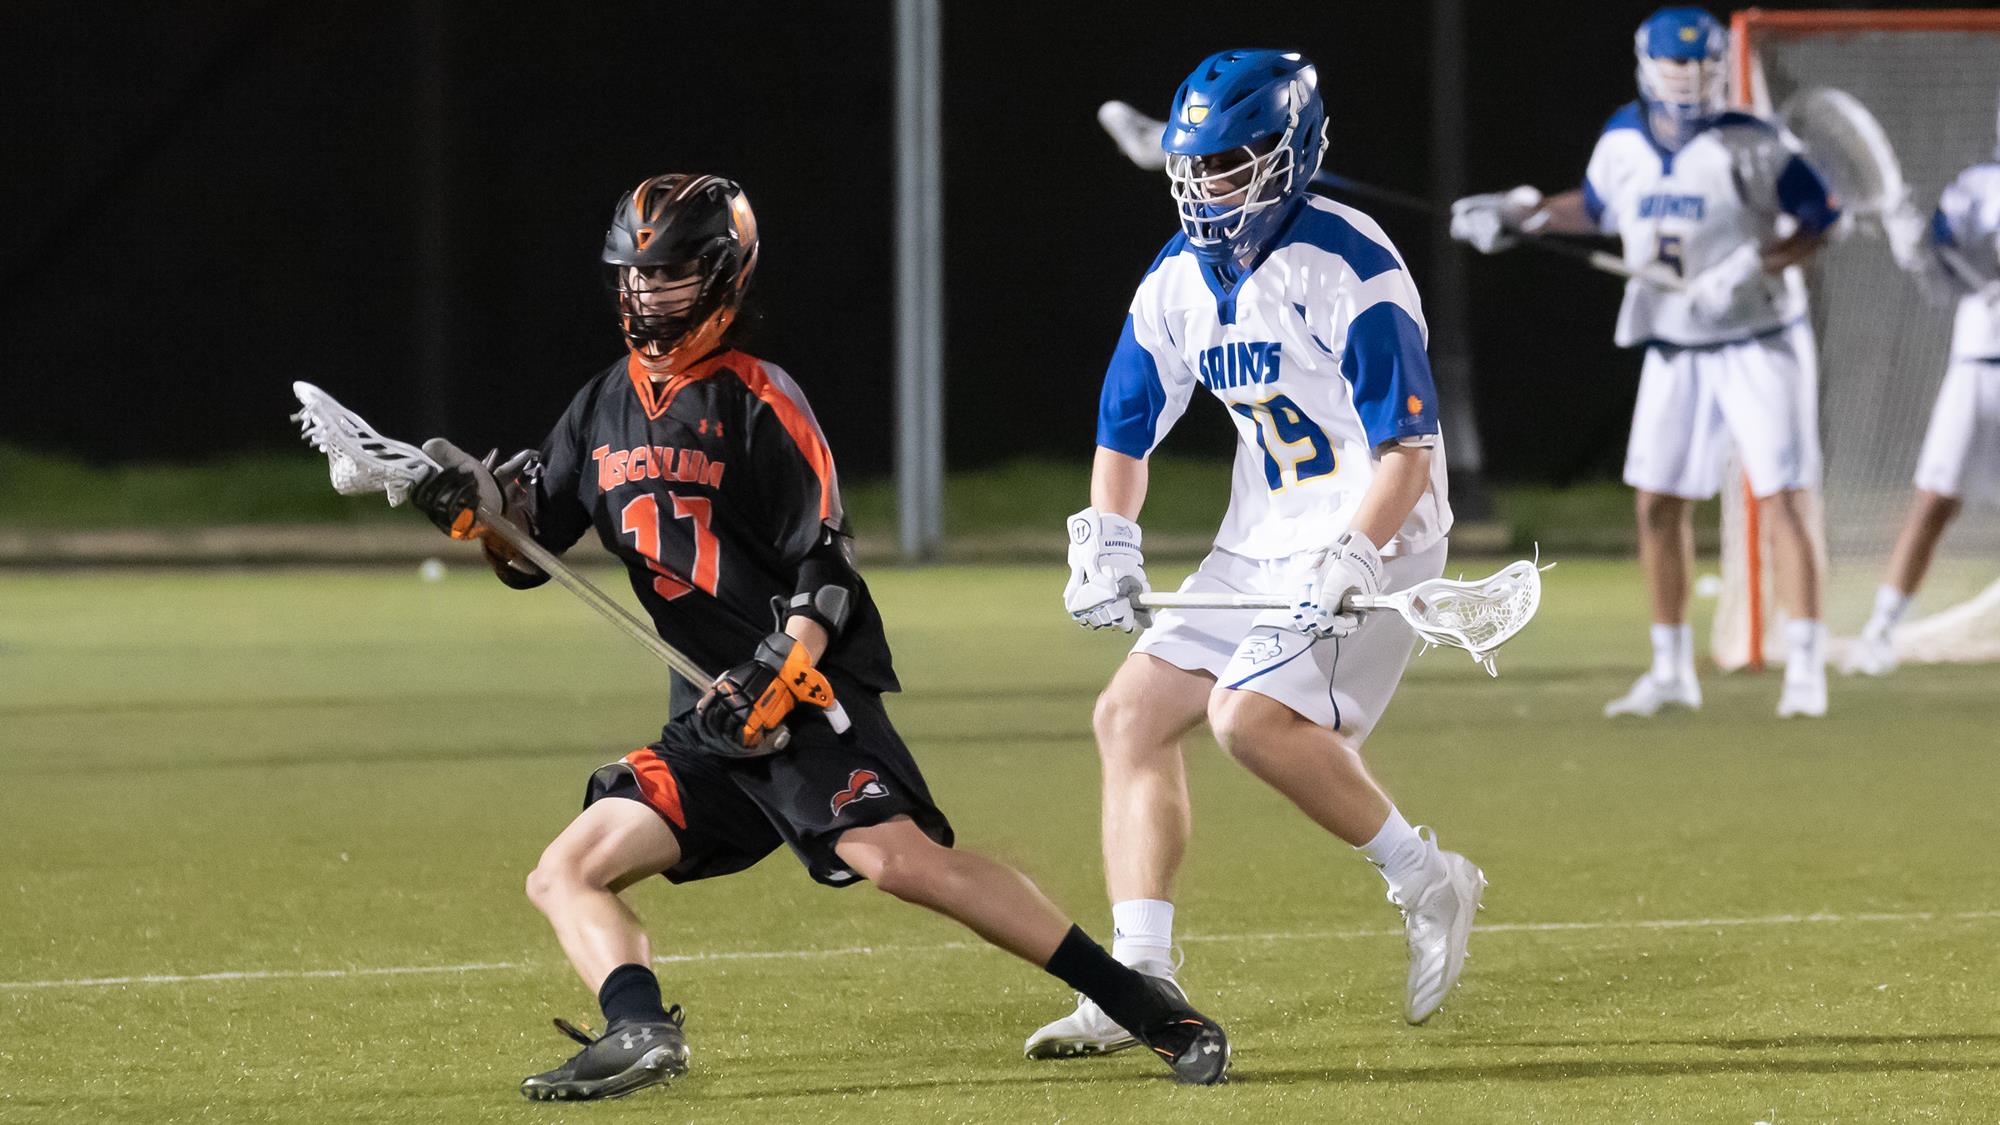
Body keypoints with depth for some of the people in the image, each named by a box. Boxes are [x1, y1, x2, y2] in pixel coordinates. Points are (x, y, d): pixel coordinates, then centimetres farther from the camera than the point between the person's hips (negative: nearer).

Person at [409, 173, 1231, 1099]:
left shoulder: (758, 402, -5)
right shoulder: (606, 407, 15)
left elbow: (825, 565, -11)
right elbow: (526, 550, 18)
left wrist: (779, 679, -25)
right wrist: (475, 500, -3)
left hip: (809, 693, -8)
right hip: (722, 715, 8)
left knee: (901, 857, -27)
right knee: (565, 877, 0)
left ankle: (1143, 1008, -26)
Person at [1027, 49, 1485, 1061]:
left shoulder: (1347, 272, -18)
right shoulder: (1180, 281, 6)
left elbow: (1408, 454, -21)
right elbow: (1124, 432, 16)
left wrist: (1346, 566, -32)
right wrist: (1106, 549, 1)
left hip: (1371, 534, -8)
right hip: (1261, 542, 8)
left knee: (1253, 716, -26)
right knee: (1134, 713, 0)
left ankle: (1427, 882, -8)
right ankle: (1139, 982, -1)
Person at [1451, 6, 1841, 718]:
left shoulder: (1753, 146, -15)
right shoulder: (1623, 145, 1)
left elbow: (1820, 223, -14)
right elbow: (1599, 208, 21)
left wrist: (1754, 268, -26)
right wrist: (1519, 216, 16)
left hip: (1758, 341, -5)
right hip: (1674, 351, 5)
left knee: (1783, 500, -10)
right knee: (1658, 504, 5)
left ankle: (1805, 669, -8)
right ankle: (1671, 672, 16)